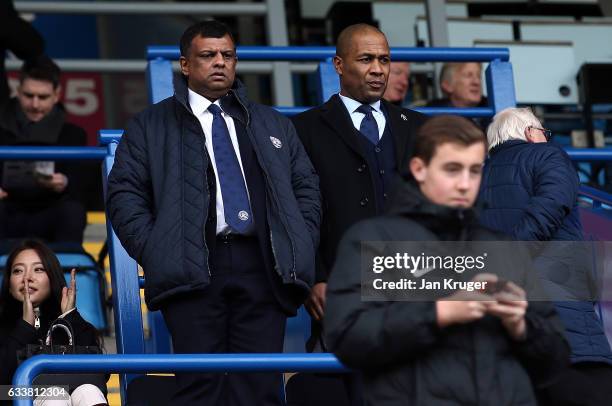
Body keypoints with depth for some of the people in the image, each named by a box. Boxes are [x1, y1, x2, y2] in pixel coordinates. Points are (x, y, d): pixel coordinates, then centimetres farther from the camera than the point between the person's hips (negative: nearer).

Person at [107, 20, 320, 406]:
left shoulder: (274, 125, 22)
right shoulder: (150, 126, 11)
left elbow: (306, 185, 20)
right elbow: (125, 193, 5)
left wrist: (301, 245, 6)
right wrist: (154, 253, -6)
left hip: (264, 268, 2)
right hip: (193, 270, -2)